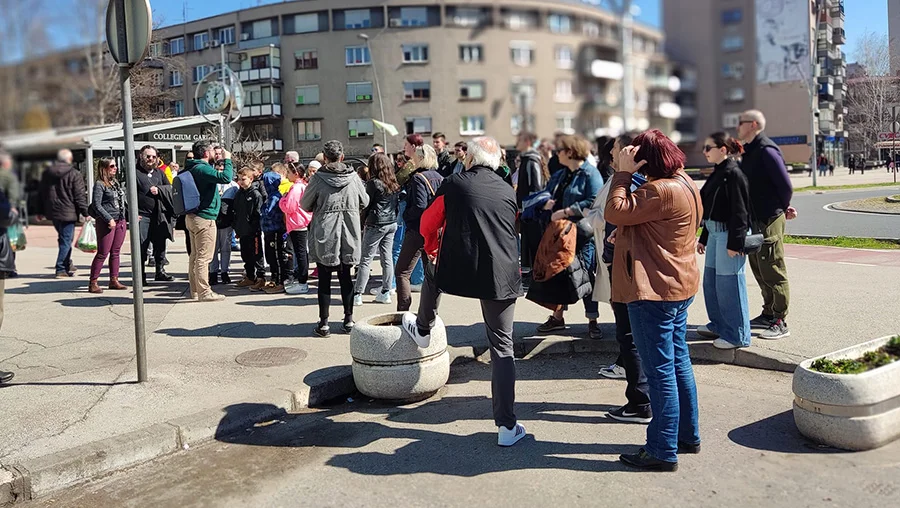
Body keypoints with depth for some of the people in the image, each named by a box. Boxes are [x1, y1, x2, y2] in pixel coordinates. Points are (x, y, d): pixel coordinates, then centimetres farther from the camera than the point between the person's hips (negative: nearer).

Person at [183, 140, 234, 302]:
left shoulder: (193, 169, 14)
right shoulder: (202, 168, -17)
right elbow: (226, 177, -29)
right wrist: (227, 160, -14)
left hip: (193, 217, 10)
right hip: (204, 218, -10)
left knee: (195, 255, 16)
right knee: (204, 257, -7)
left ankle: (195, 289, 24)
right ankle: (204, 292, -4)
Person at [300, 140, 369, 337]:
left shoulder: (318, 178, -10)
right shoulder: (353, 177, -4)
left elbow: (304, 204, 0)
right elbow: (365, 202, 8)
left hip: (324, 236, -2)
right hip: (348, 234, 2)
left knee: (324, 279, 5)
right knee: (345, 277, 13)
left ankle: (324, 323, 8)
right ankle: (348, 320, 18)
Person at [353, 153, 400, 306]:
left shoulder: (373, 183, -11)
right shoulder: (394, 183, 8)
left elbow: (366, 204, -7)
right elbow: (398, 201, 11)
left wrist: (363, 220, 5)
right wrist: (393, 217, 14)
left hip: (376, 224, -7)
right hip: (392, 223, 7)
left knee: (365, 260, -2)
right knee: (387, 258, 10)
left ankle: (357, 295, -1)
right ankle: (386, 292, 13)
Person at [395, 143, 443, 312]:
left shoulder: (418, 178, -12)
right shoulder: (439, 178, 11)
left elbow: (420, 206, -22)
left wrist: (405, 216, -7)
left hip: (418, 230, -8)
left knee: (402, 272, -3)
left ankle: (403, 312, -8)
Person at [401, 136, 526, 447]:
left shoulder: (455, 184, 2)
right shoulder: (509, 192, 11)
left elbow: (428, 225, 11)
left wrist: (433, 252, 31)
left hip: (459, 273, -2)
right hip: (503, 278, 2)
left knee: (433, 271, 33)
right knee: (502, 348, 7)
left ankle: (422, 329, 51)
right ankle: (507, 427, 7)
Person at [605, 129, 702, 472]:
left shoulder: (663, 191, -22)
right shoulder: (684, 184, 12)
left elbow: (614, 212, -21)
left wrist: (623, 173, -14)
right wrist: (626, 234, 6)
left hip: (654, 291, -11)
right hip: (678, 288, 11)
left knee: (660, 371, -3)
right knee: (678, 363, 18)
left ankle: (663, 452, 7)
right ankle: (688, 435, 31)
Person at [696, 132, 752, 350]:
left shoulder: (734, 174, -14)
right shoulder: (717, 173, 14)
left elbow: (739, 211, -18)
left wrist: (734, 243, -20)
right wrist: (703, 238, 21)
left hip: (729, 234, -10)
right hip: (714, 232, 10)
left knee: (729, 283, -4)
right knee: (710, 280, 16)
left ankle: (738, 335, 7)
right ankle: (719, 325, 31)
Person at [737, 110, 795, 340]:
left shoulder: (767, 151, -16)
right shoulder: (749, 151, 13)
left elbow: (785, 185, -18)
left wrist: (783, 209, -3)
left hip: (768, 221, -10)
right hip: (753, 220, 10)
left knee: (772, 271, -4)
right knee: (759, 269, 17)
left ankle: (780, 323, 3)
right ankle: (768, 314, 29)